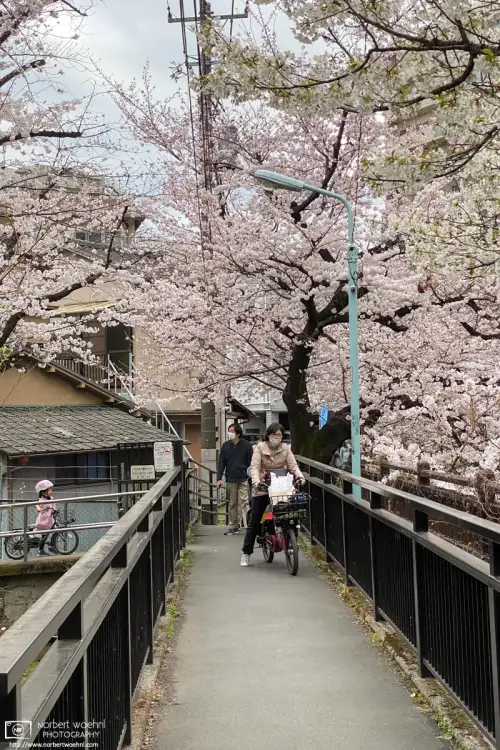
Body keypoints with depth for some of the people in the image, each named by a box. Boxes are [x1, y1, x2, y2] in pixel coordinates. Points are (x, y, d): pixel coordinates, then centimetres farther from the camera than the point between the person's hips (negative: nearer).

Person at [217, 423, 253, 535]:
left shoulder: (246, 445, -2)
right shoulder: (226, 446, 7)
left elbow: (251, 462, 0)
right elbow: (221, 463, 9)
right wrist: (219, 478, 3)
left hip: (243, 479, -3)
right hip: (230, 480, 3)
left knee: (243, 502, -10)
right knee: (232, 504, 9)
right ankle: (233, 525, 16)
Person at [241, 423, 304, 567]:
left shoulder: (285, 449, 4)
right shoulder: (260, 447, -5)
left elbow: (293, 465, -4)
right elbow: (255, 466, -15)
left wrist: (299, 476, -24)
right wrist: (256, 480, -32)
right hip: (261, 490, -2)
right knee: (254, 522, 1)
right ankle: (246, 553, 10)